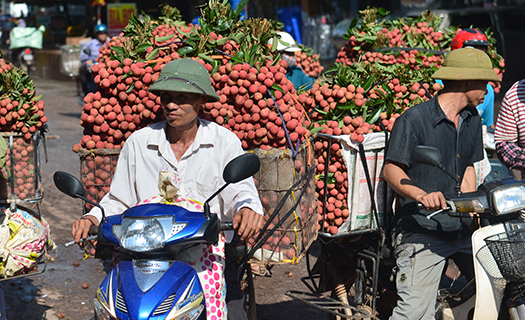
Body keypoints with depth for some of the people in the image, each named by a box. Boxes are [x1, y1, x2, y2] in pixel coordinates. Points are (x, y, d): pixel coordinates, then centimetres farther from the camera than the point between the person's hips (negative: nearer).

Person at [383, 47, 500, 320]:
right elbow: (391, 170, -12)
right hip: (422, 231, -7)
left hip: (462, 228, 7)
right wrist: (422, 195, -29)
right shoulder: (414, 119, -8)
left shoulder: (472, 120, 15)